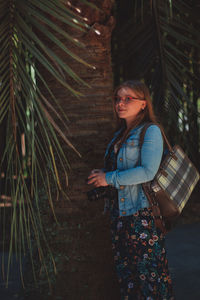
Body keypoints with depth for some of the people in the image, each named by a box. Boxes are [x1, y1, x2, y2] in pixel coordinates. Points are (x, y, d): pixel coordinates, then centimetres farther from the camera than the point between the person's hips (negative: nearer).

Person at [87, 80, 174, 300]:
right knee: (124, 269, 13)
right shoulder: (120, 134, 16)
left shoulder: (150, 132, -9)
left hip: (142, 213, -8)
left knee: (148, 269, -4)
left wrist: (109, 178, -14)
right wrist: (100, 176, 4)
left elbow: (148, 172, -20)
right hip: (118, 212, 8)